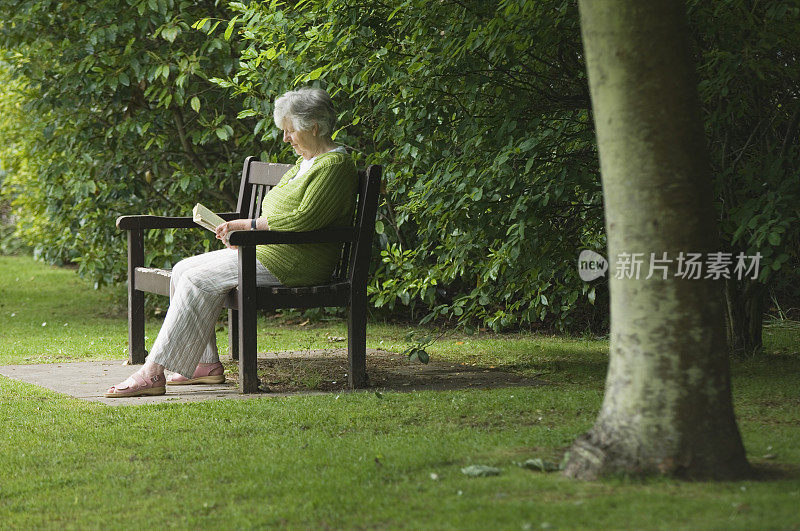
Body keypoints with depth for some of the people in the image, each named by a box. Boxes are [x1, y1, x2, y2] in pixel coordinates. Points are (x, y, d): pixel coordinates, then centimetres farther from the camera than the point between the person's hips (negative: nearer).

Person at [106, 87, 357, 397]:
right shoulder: (303, 163, 22)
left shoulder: (335, 165, -10)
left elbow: (303, 220, -21)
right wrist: (240, 233, 7)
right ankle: (206, 363, -2)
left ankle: (153, 372, -23)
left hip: (292, 263, -10)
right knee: (184, 270, -3)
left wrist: (247, 225, -15)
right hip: (263, 251, 10)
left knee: (198, 279, -22)